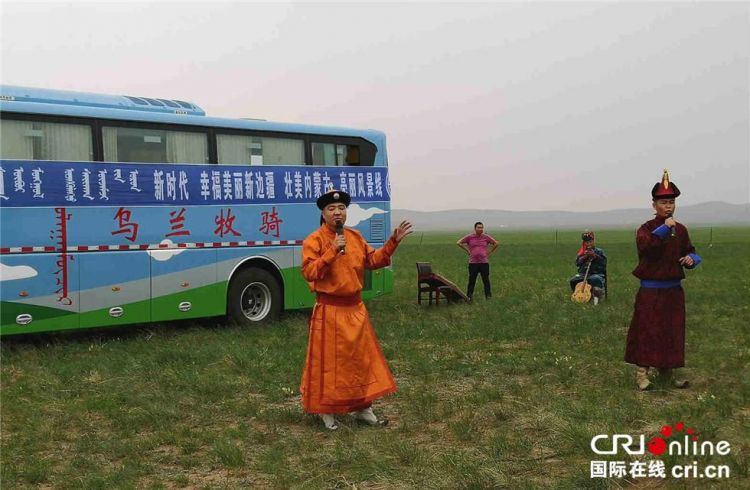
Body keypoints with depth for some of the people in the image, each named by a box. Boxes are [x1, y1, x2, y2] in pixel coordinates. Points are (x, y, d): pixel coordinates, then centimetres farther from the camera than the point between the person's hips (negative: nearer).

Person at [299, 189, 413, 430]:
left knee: (362, 358, 12)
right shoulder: (314, 240, -11)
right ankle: (326, 411, 15)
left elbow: (372, 260, 15)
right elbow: (309, 273, -19)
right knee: (329, 361, 1)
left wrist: (393, 242, 6)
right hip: (329, 311, -6)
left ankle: (362, 408, 24)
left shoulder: (355, 236, 9)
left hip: (355, 308, 6)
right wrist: (332, 251, -26)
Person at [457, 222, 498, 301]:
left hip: (484, 262, 1)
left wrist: (489, 252, 9)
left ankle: (488, 296, 7)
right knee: (471, 281, 1)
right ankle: (469, 296, 7)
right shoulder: (469, 237, 1)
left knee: (486, 280, 2)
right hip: (473, 262, -1)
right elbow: (459, 243, 7)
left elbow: (496, 243, 16)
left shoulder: (486, 237, 5)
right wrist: (467, 250, 4)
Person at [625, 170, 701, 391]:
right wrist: (663, 228, -32)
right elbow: (644, 246, -27)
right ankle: (642, 372, 6)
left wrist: (692, 259, -9)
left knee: (672, 332, 10)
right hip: (650, 291, -5)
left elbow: (690, 253, 14)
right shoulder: (646, 228, -6)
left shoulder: (680, 229, 7)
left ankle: (667, 370, 24)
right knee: (646, 331, -2)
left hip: (674, 290, 5)